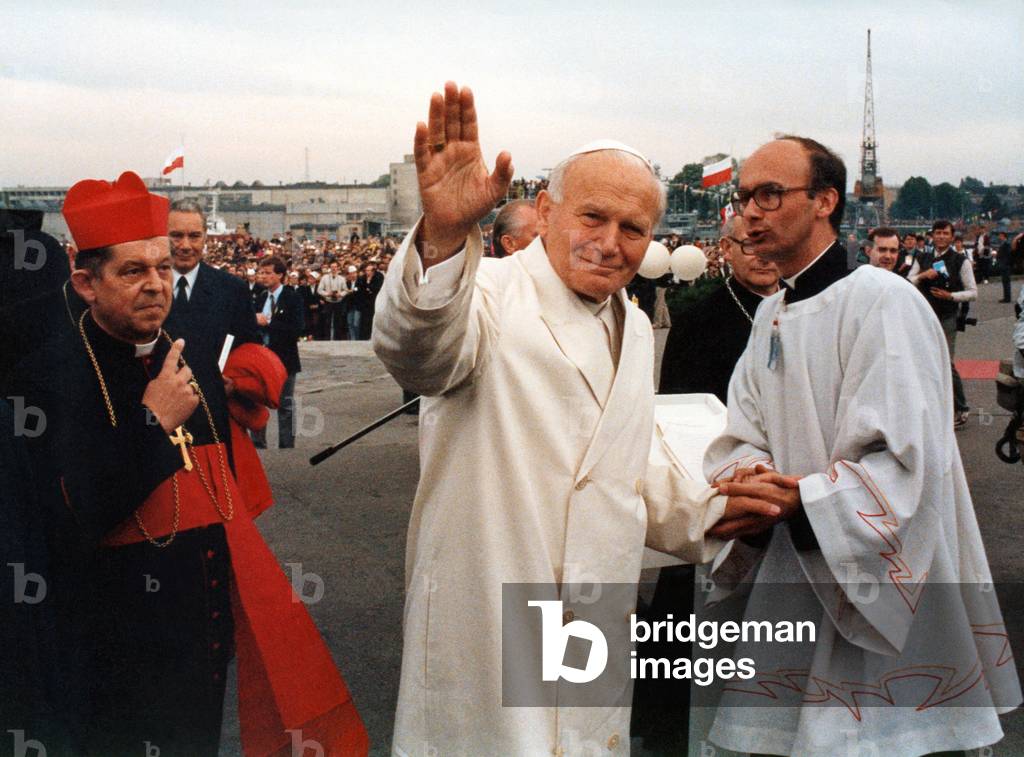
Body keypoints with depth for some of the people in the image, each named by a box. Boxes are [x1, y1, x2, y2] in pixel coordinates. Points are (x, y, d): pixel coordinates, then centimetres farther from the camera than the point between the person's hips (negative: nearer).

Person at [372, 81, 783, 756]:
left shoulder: (635, 329, 13)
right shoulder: (492, 297, -11)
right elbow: (419, 350, -36)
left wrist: (711, 510, 10)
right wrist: (445, 234, -53)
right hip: (486, 644, -7)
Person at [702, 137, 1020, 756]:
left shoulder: (882, 300, -15)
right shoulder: (772, 315, 12)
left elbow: (906, 462, -21)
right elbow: (747, 434, 9)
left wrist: (797, 503, -29)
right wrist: (747, 477, -14)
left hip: (879, 596, -7)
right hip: (790, 587, 8)